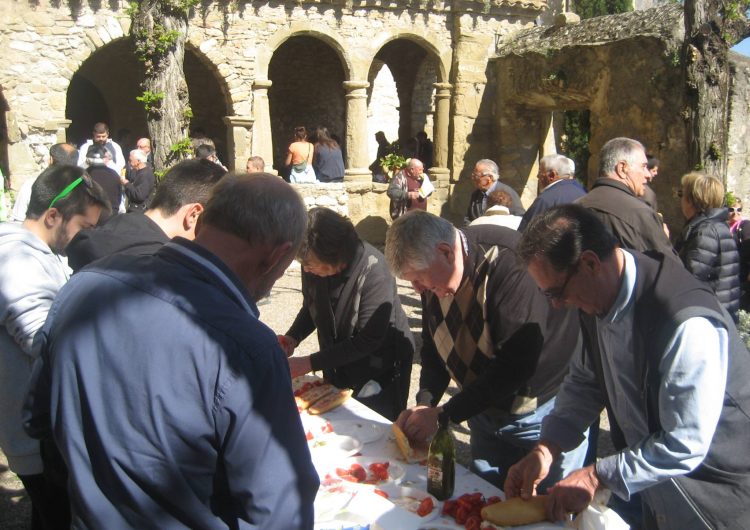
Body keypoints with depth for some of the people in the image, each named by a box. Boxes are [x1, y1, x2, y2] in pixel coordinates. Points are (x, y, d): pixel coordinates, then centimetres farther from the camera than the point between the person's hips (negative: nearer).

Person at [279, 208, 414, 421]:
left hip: (381, 372, -5)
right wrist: (292, 338, -13)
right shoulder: (313, 267, -13)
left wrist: (309, 363, -27)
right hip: (338, 369, 6)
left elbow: (367, 341, -28)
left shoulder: (373, 271, -31)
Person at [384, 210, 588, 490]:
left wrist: (443, 414, -24)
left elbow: (515, 365, -30)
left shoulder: (510, 264, -29)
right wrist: (424, 404, -11)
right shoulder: (433, 278, -5)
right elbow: (433, 349, 5)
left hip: (543, 412, -6)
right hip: (486, 412, 6)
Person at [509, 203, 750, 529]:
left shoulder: (688, 324, -33)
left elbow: (684, 446, -29)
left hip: (712, 501, -6)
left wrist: (595, 477, -22)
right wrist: (545, 450, -7)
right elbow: (585, 380, 5)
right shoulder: (597, 299, -8)